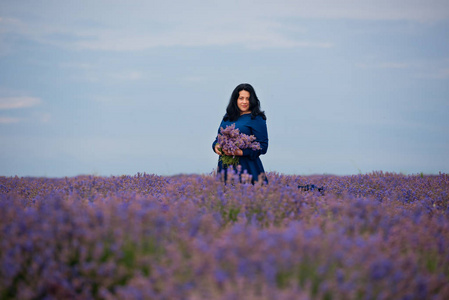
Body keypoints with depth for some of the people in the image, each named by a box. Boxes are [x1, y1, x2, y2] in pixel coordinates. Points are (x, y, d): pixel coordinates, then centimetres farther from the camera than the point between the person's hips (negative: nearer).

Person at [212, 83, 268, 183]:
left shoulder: (257, 119, -3)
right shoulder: (228, 117, 15)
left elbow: (263, 146, -8)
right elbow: (219, 137, 23)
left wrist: (241, 152, -18)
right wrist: (216, 146, -1)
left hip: (247, 166, -5)